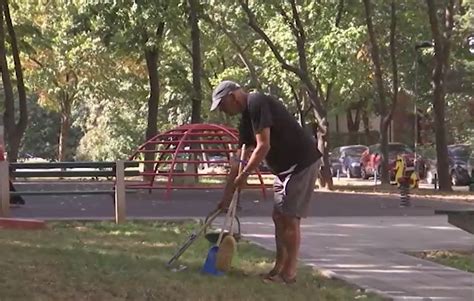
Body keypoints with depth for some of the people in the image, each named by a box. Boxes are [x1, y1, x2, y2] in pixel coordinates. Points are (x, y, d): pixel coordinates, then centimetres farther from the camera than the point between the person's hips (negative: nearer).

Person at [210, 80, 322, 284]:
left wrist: (244, 175, -13)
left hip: (302, 162, -10)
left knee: (289, 218, -7)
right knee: (279, 217, 12)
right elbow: (239, 158, 17)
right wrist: (227, 194, 16)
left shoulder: (257, 104, -17)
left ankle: (289, 273, -1)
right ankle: (279, 268, 19)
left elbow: (263, 146, -23)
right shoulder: (246, 118, 13)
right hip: (285, 167, 10)